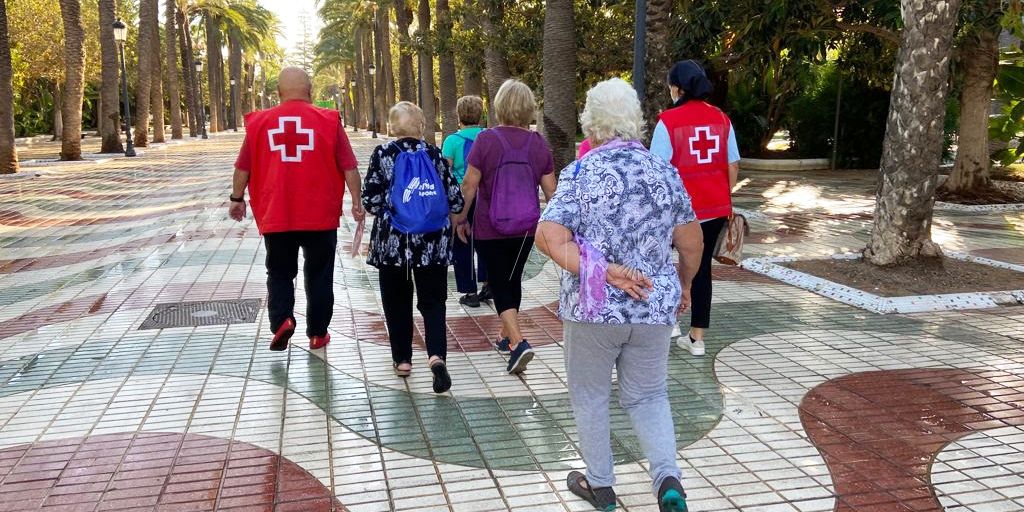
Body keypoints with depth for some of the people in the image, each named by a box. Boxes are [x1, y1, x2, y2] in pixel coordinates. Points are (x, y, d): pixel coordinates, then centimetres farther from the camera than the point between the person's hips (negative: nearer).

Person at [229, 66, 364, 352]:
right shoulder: (328, 121, -3)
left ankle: (282, 320, -4)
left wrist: (237, 198, 20)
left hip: (275, 215, 1)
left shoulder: (260, 122, 1)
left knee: (280, 273, 16)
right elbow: (349, 167, -3)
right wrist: (357, 201, 5)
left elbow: (243, 167, 7)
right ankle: (317, 334, 19)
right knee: (319, 275, 13)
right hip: (320, 215, -1)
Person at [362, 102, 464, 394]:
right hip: (433, 244, 1)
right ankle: (437, 355, -12)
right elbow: (455, 202, 0)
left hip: (393, 242, -1)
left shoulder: (383, 154, -4)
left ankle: (402, 359, 21)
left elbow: (371, 200, -7)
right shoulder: (435, 155, 1)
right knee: (433, 301, 8)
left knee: (398, 302, 14)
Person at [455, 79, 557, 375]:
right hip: (526, 228, 4)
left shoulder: (486, 140, -13)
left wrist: (461, 219, 1)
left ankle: (518, 342, -14)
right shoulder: (539, 143, -3)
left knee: (500, 285, 3)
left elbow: (469, 186, -11)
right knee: (513, 279, 19)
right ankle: (506, 337, 34)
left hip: (489, 229, -4)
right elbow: (551, 190, 1)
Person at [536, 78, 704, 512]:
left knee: (590, 396, 16)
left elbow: (549, 238, -20)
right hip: (656, 308, 3)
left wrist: (603, 272, -19)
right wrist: (683, 285, 21)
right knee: (648, 396, 18)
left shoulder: (581, 173, -9)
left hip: (593, 309, -3)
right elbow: (692, 244, 6)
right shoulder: (665, 172, 0)